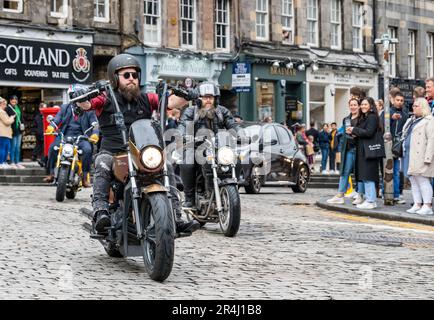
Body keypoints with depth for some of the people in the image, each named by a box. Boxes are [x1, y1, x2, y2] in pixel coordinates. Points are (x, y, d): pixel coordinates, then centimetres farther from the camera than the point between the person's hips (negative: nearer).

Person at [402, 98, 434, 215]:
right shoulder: (411, 121, 21)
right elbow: (406, 136, 28)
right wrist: (404, 152, 17)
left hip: (420, 157, -9)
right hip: (409, 156, 9)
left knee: (423, 181, -10)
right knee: (414, 182, 8)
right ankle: (417, 204, 12)